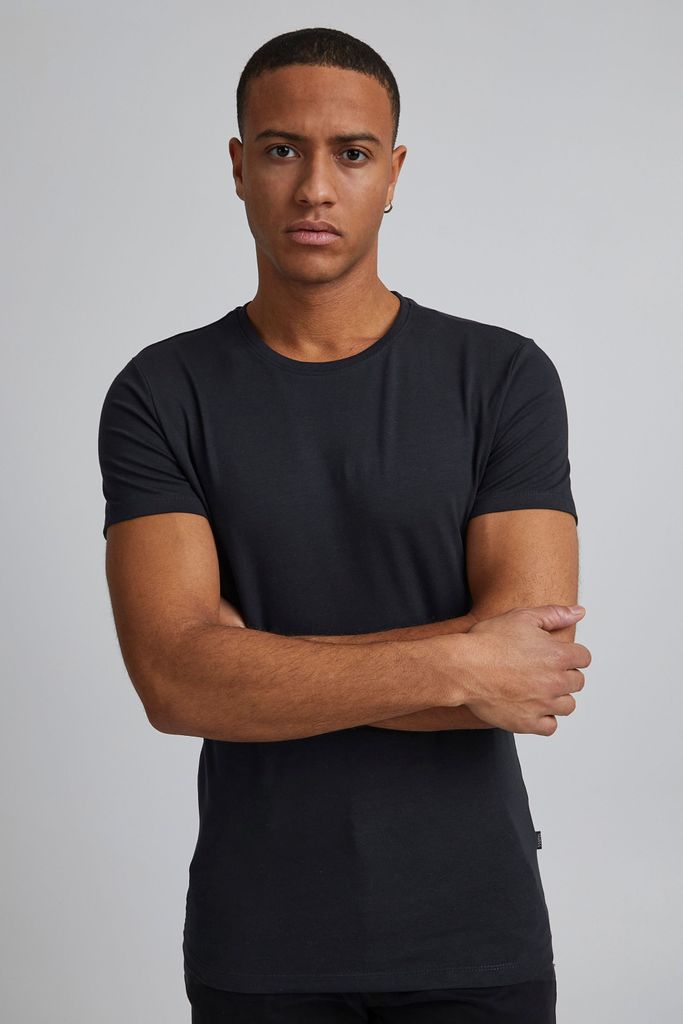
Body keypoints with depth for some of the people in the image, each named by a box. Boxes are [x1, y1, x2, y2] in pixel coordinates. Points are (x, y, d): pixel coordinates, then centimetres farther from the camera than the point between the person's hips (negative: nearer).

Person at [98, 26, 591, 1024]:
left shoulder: (505, 378, -5)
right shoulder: (162, 396, -4)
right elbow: (173, 679, -16)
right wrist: (454, 663, -21)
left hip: (475, 939, 0)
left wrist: (249, 668, -15)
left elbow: (534, 671, -15)